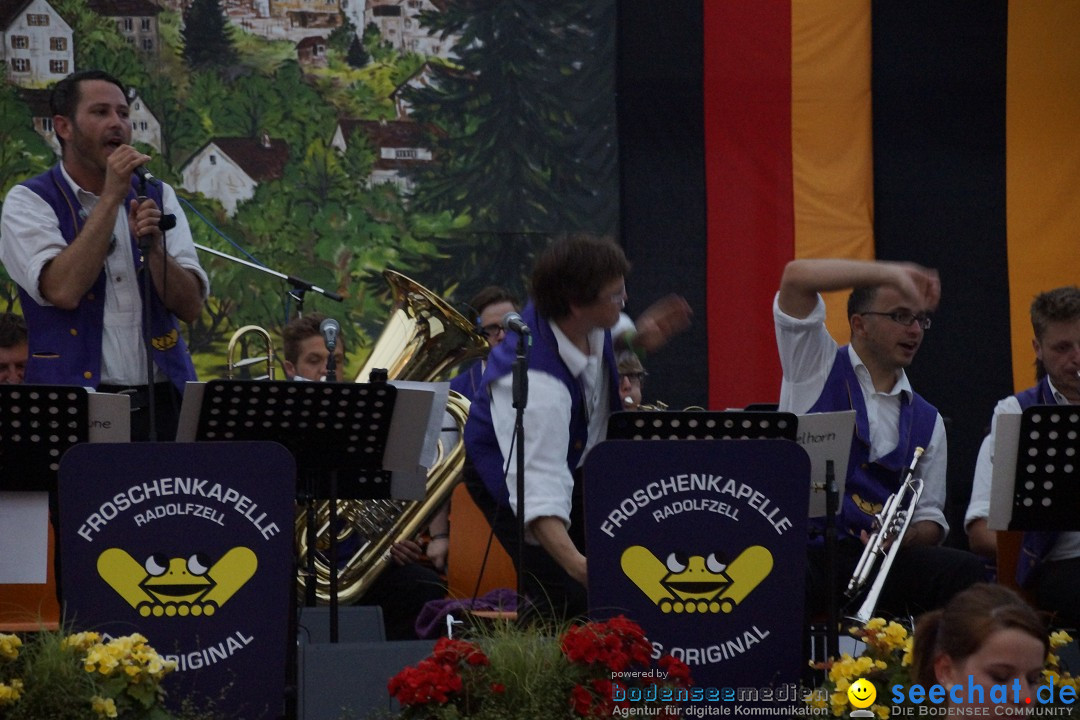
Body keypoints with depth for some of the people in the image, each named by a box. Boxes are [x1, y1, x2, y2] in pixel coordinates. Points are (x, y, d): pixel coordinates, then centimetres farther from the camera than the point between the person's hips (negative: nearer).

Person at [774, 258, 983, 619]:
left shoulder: (926, 421, 21)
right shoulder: (819, 369, 10)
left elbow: (930, 521, 19)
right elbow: (796, 278, -6)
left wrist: (906, 538, -6)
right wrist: (892, 273, -7)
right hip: (801, 547, -4)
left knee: (965, 571, -26)